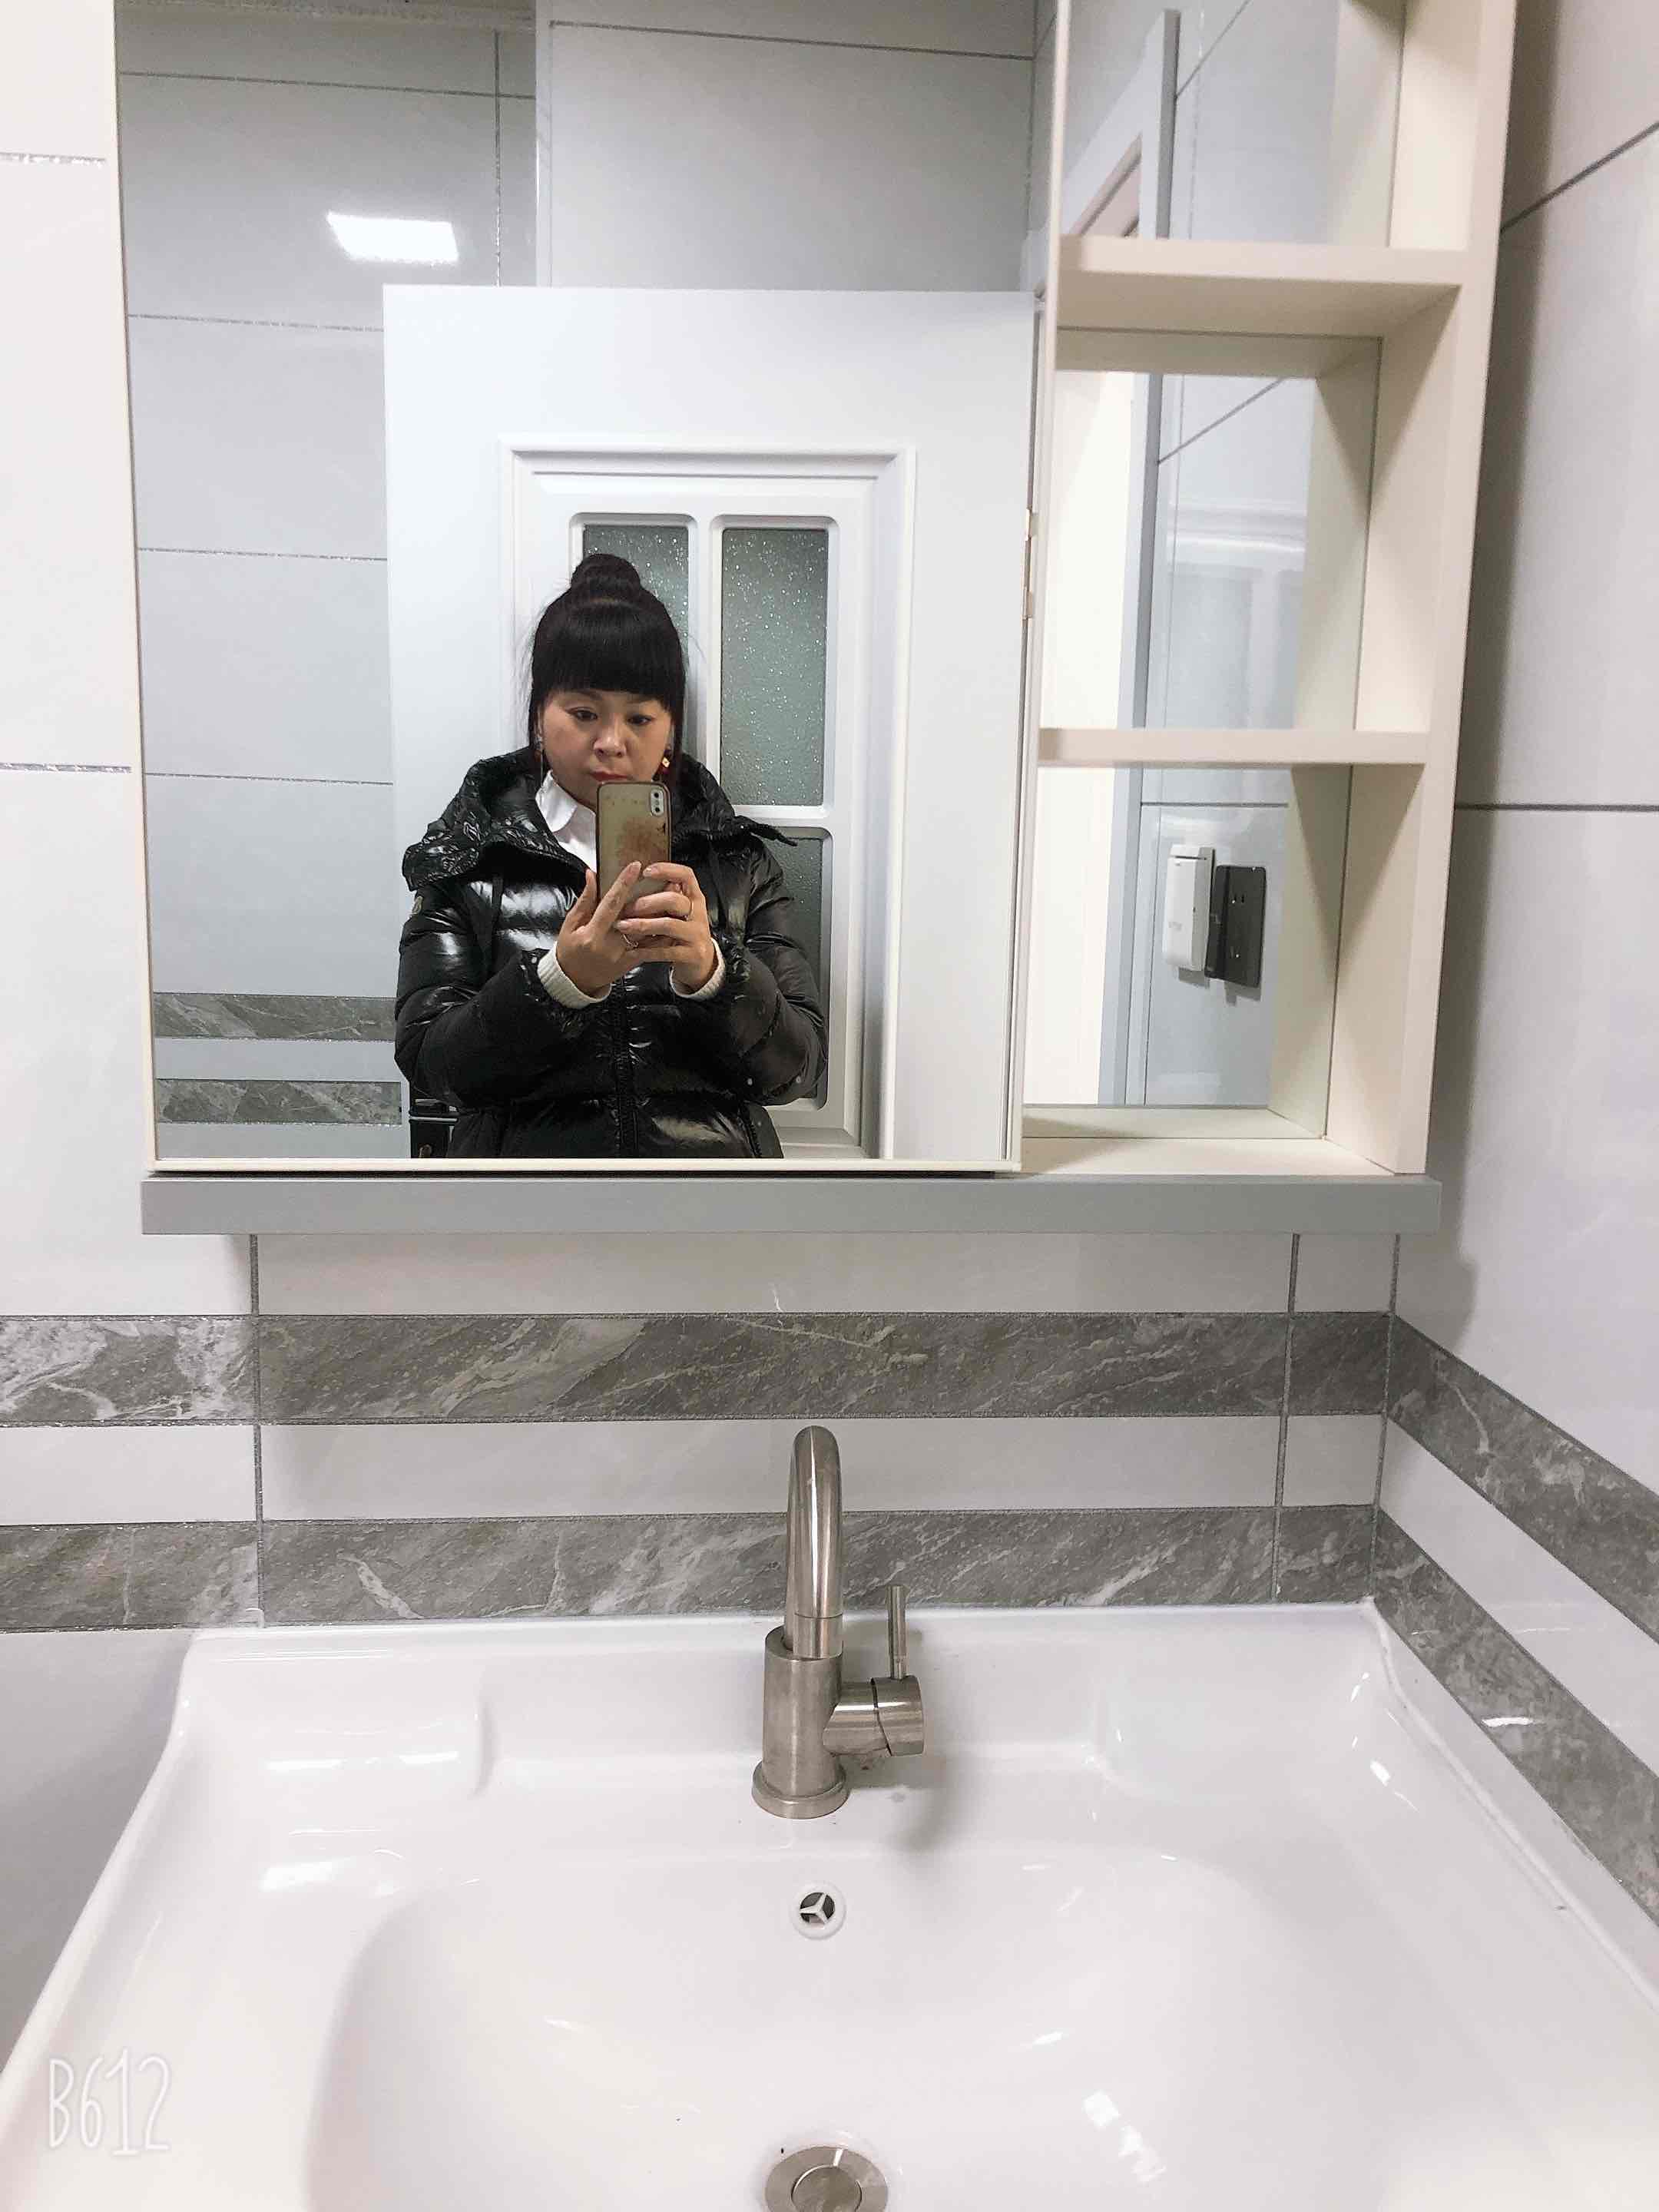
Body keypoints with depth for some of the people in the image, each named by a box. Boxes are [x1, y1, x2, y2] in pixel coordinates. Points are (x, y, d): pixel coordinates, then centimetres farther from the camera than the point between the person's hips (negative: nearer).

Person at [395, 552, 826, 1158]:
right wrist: (562, 979, -18)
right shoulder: (470, 858, 5)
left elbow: (796, 1067, -1)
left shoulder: (738, 858, 6)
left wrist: (710, 970, -18)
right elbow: (426, 1061, -4)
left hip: (711, 1151, 1)